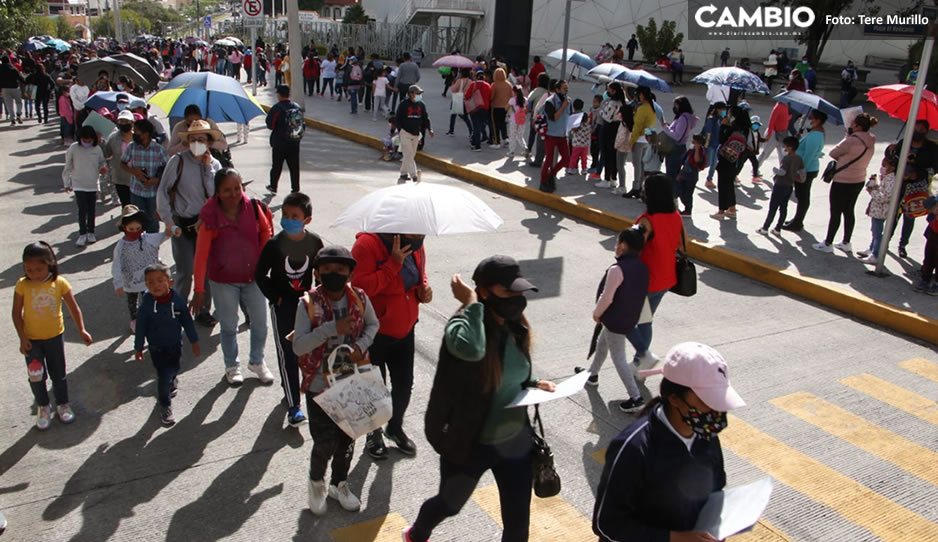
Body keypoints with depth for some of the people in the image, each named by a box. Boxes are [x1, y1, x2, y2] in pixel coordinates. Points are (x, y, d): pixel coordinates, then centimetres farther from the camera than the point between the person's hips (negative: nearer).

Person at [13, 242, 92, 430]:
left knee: (58, 374, 13)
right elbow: (17, 313, -6)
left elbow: (73, 308, -5)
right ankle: (43, 408, 23)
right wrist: (22, 337, -9)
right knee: (36, 376, -1)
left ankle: (62, 404, 34)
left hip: (55, 336, 1)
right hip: (32, 339, 0)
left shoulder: (59, 282, -12)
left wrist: (81, 330, -11)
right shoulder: (23, 285, -13)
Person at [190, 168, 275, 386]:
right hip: (223, 281, -2)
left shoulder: (254, 208, -12)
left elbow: (266, 234, 5)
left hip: (253, 277, 3)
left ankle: (257, 361, 37)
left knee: (260, 322, 13)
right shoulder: (210, 217, -18)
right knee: (229, 326, 13)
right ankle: (232, 366, 35)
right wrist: (199, 290, -17)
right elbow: (201, 255, -16)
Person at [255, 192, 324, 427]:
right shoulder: (274, 244, -14)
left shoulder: (314, 242, -8)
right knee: (287, 353, -6)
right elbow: (260, 275, -4)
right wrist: (274, 297, -9)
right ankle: (293, 406, -2)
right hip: (282, 304, -3)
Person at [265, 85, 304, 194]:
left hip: (279, 143, -3)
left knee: (276, 166, 10)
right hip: (294, 143, 4)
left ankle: (273, 186, 21)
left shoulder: (277, 107, -15)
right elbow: (302, 123, 6)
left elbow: (270, 124, -11)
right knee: (294, 166, 8)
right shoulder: (297, 107, 0)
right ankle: (295, 188, 9)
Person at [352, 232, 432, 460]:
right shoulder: (366, 245, -24)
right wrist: (393, 263, -33)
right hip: (374, 333, -6)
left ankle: (395, 427, 44)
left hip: (405, 330, 6)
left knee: (404, 384, 16)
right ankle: (374, 433, 38)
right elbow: (361, 287, -30)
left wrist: (424, 289, -8)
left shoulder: (416, 247, -3)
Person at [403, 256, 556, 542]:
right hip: (469, 443, -5)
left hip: (515, 441, 5)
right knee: (449, 504, 22)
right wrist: (471, 303, -35)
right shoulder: (464, 326, -23)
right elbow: (471, 349, -49)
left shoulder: (517, 329, -3)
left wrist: (534, 384, -5)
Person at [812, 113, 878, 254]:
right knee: (849, 212, 18)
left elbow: (832, 153, -12)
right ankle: (846, 243, 28)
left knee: (835, 213, 3)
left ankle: (828, 244, 14)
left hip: (843, 182, -8)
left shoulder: (851, 141, -23)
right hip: (859, 181, 8)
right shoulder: (869, 143, 4)